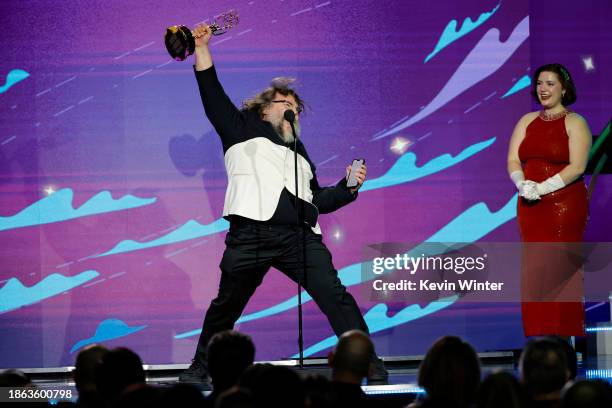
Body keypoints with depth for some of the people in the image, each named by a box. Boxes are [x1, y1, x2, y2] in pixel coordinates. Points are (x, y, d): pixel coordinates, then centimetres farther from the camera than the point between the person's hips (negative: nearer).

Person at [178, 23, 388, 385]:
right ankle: (200, 368, 19)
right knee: (227, 304, 4)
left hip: (300, 236, 3)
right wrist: (202, 49, 2)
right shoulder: (243, 128, 18)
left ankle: (369, 364, -11)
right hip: (251, 233, -3)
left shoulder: (299, 151, 31)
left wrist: (349, 186, 16)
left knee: (335, 296, -10)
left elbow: (319, 200, 31)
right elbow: (212, 94, 9)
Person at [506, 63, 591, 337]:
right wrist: (522, 184, -12)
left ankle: (564, 336, -5)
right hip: (530, 206, 5)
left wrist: (543, 188, -18)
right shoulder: (527, 121, 15)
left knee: (560, 270, -8)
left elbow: (577, 167, -12)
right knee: (534, 271, 3)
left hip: (565, 205, -5)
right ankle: (537, 337, 6)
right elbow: (513, 160, 9)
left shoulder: (574, 123, -2)